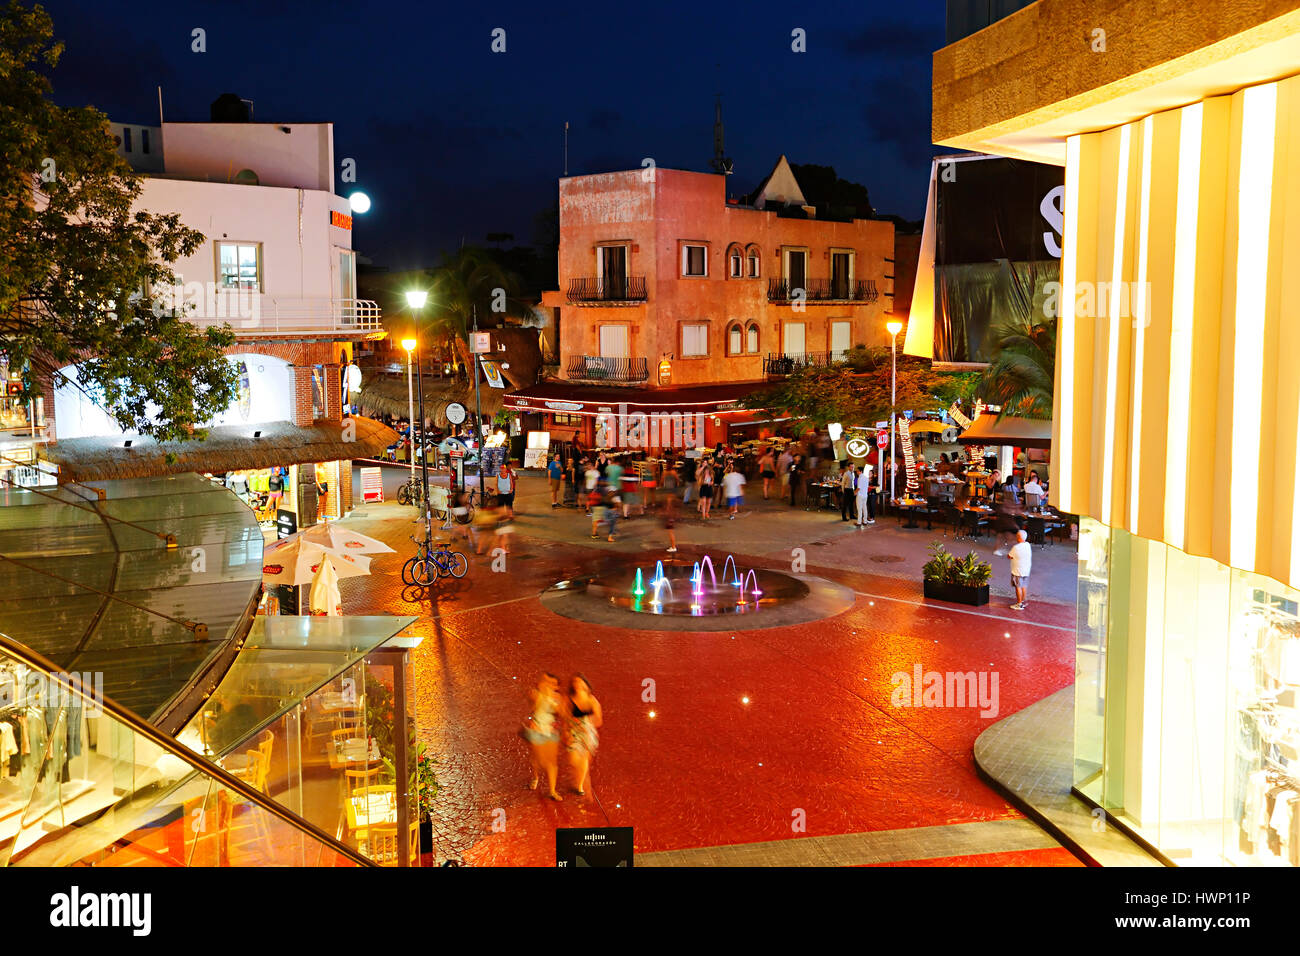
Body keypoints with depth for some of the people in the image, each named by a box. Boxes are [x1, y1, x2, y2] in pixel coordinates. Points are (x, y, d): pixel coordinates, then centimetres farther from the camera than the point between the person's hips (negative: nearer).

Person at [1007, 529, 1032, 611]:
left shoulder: (1016, 548, -22)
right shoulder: (1028, 545, 0)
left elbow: (1009, 556, -10)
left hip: (1017, 571, -7)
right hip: (1026, 570, 7)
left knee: (1018, 587, 2)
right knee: (1024, 586, 18)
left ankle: (1019, 604, 7)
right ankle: (1024, 602, 27)